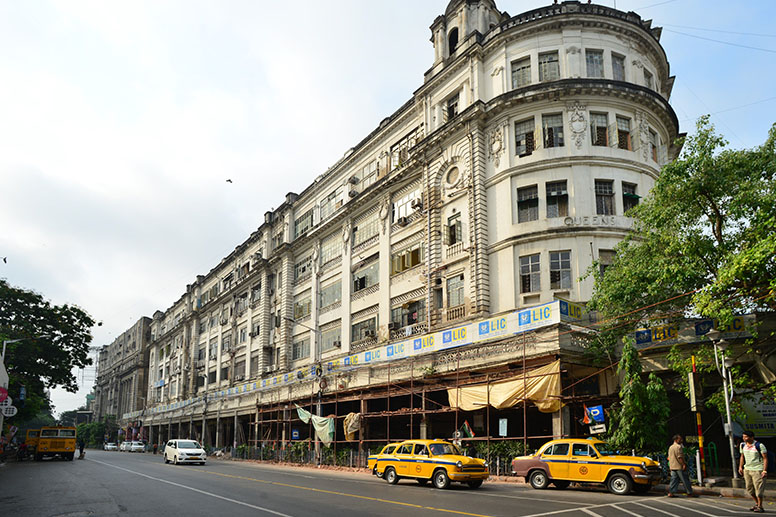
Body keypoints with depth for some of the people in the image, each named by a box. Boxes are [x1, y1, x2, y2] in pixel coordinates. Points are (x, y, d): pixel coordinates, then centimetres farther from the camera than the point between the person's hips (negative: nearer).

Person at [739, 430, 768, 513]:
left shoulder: (759, 446, -14)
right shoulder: (742, 445, 4)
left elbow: (765, 458, -11)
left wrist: (765, 470, -17)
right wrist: (740, 467, 12)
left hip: (758, 470, -6)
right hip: (747, 469, 6)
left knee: (758, 489, -4)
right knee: (749, 488, 12)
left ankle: (760, 507, 10)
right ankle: (757, 504, 31)